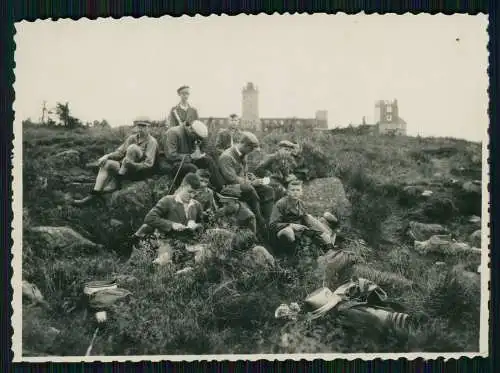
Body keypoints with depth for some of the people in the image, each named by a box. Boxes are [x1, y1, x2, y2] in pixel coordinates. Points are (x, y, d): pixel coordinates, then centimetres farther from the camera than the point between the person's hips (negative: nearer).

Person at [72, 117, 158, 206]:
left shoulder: (151, 141, -12)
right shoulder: (132, 138, 8)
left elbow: (149, 164, -21)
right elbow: (120, 152, 7)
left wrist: (133, 164, -37)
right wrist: (106, 156, -12)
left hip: (141, 171, -7)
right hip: (126, 170, 7)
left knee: (133, 147, -28)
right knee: (106, 164, -14)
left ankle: (116, 181, -24)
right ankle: (95, 194, -24)